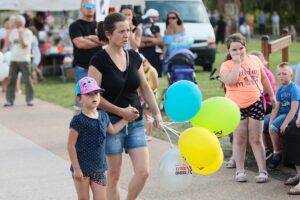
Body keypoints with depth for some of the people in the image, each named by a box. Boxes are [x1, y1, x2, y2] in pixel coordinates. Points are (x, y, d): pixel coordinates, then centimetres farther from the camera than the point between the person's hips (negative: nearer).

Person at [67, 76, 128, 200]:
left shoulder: (103, 116, 5)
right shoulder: (78, 120, -15)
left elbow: (112, 130, 28)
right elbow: (71, 145, -14)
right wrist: (76, 168, -16)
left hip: (98, 168, 5)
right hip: (82, 168, -5)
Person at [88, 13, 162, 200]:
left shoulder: (134, 57, 5)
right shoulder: (99, 61, -12)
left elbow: (145, 87, 14)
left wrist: (156, 112, 6)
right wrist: (121, 111, -16)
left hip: (136, 123, 5)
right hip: (112, 123, -5)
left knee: (143, 171, -3)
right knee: (114, 174, 4)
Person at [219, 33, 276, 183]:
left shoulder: (254, 60, 4)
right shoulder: (226, 66, -6)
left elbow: (264, 78, 16)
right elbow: (230, 81, -25)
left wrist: (271, 94, 19)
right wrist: (237, 63, -19)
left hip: (255, 103, 1)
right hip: (236, 106, -1)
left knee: (256, 139, 4)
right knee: (239, 138, 7)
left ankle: (262, 171, 5)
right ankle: (240, 170, 15)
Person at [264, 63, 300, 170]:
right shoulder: (280, 90, 8)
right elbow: (276, 107, 3)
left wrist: (285, 123, -26)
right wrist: (270, 121, -11)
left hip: (291, 115, -8)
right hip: (281, 113, 8)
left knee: (273, 128, -29)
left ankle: (277, 154, -13)